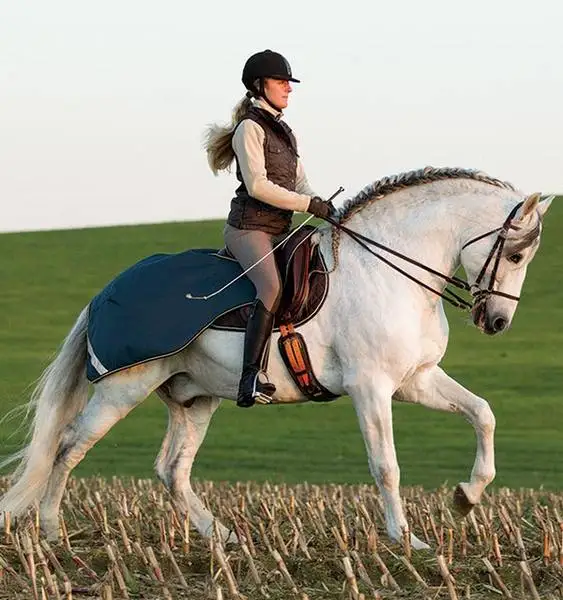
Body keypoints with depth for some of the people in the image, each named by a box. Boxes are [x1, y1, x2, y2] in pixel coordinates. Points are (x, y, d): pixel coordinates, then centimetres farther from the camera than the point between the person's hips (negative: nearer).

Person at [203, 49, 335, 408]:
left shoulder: (284, 132, 21)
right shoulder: (250, 128, -6)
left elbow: (301, 184, 18)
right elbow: (258, 185, -16)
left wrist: (326, 210, -2)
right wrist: (310, 204, -17)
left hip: (281, 230, 10)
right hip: (249, 227, -10)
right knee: (272, 287, -32)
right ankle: (252, 378, -40)